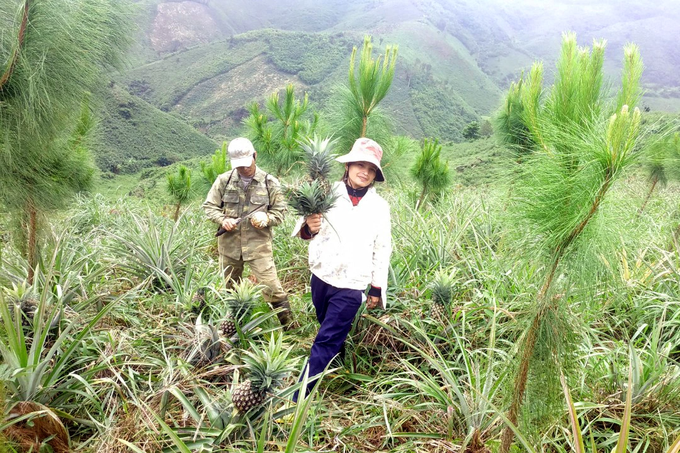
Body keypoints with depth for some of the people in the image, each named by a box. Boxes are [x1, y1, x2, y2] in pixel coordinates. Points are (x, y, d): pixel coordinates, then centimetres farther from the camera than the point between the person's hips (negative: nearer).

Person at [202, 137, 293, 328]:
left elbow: (279, 211, 2)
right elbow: (209, 206, 6)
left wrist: (266, 219, -20)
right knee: (229, 287, 18)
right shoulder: (224, 180, -1)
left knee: (271, 286, -5)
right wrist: (222, 220, -14)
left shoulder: (269, 182, -4)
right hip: (229, 244, 3)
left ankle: (288, 326, 12)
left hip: (258, 244, -2)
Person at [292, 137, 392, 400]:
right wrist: (309, 228, -31)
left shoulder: (380, 207, -2)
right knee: (333, 334, 20)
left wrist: (377, 288, 4)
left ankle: (299, 397, 5)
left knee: (326, 341, -2)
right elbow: (305, 232, -6)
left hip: (351, 285, -2)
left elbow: (382, 249, 4)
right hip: (321, 277, 2)